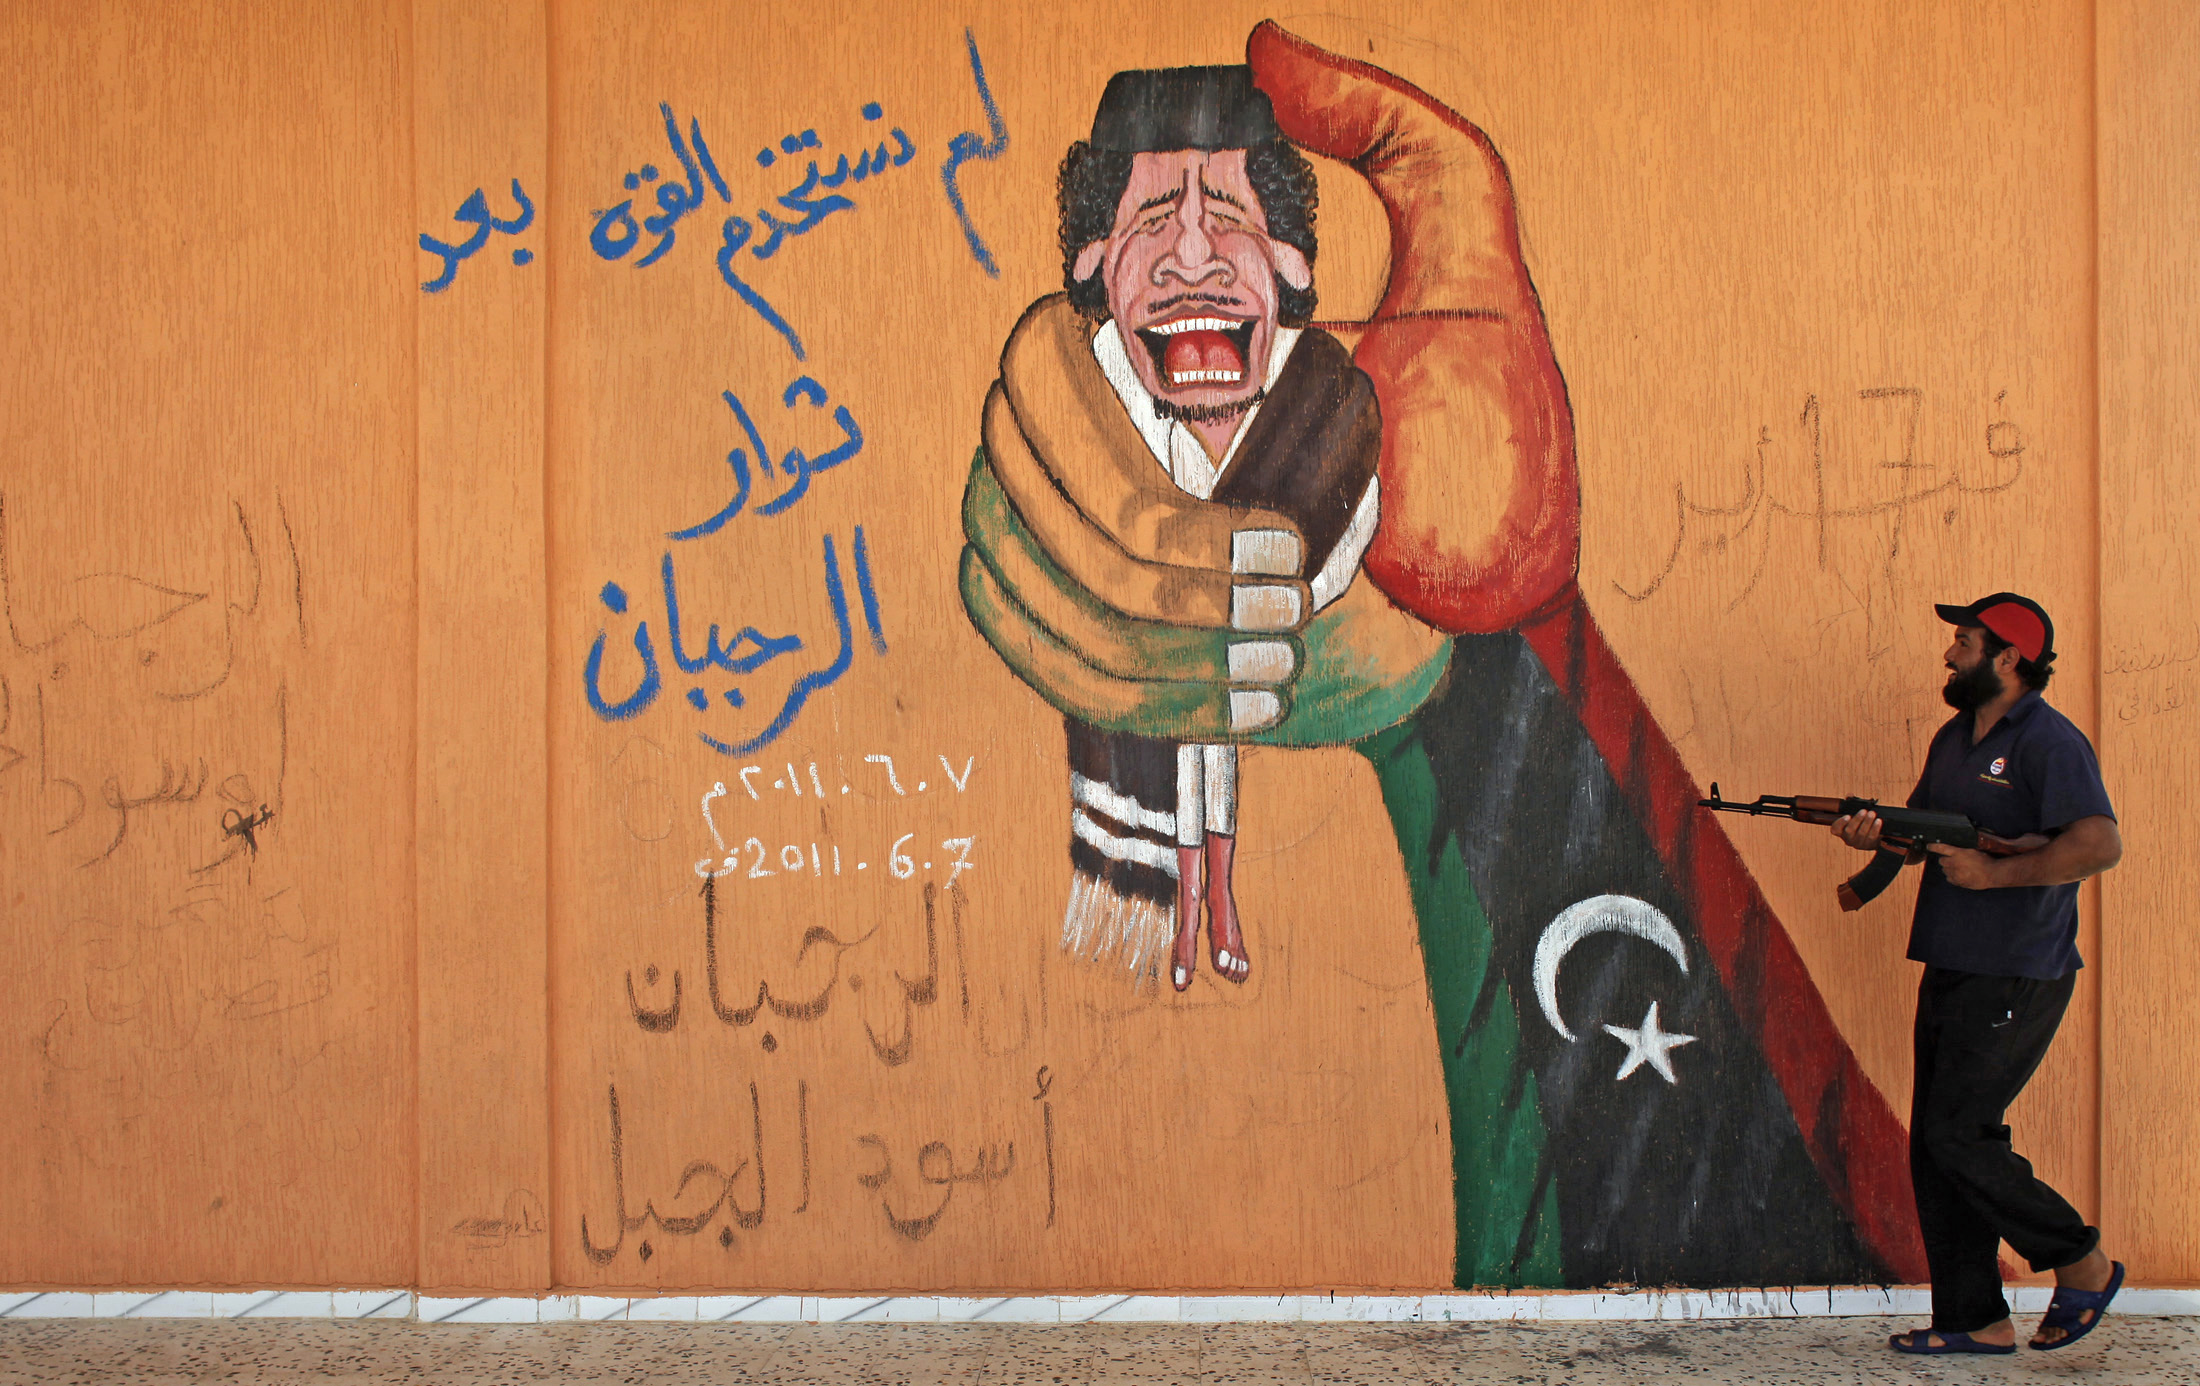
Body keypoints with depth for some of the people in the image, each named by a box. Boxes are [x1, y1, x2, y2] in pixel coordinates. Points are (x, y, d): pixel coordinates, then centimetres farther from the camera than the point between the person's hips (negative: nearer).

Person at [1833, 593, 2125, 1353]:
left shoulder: (2050, 742, -14)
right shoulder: (1954, 739, 15)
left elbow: (2099, 844, -25)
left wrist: (1993, 873, -22)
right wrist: (1876, 833, -1)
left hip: (2015, 980, -9)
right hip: (1951, 972, 9)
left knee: (1958, 1134, -11)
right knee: (1934, 1145, 7)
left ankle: (2083, 1263, 7)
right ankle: (1974, 1318, 14)